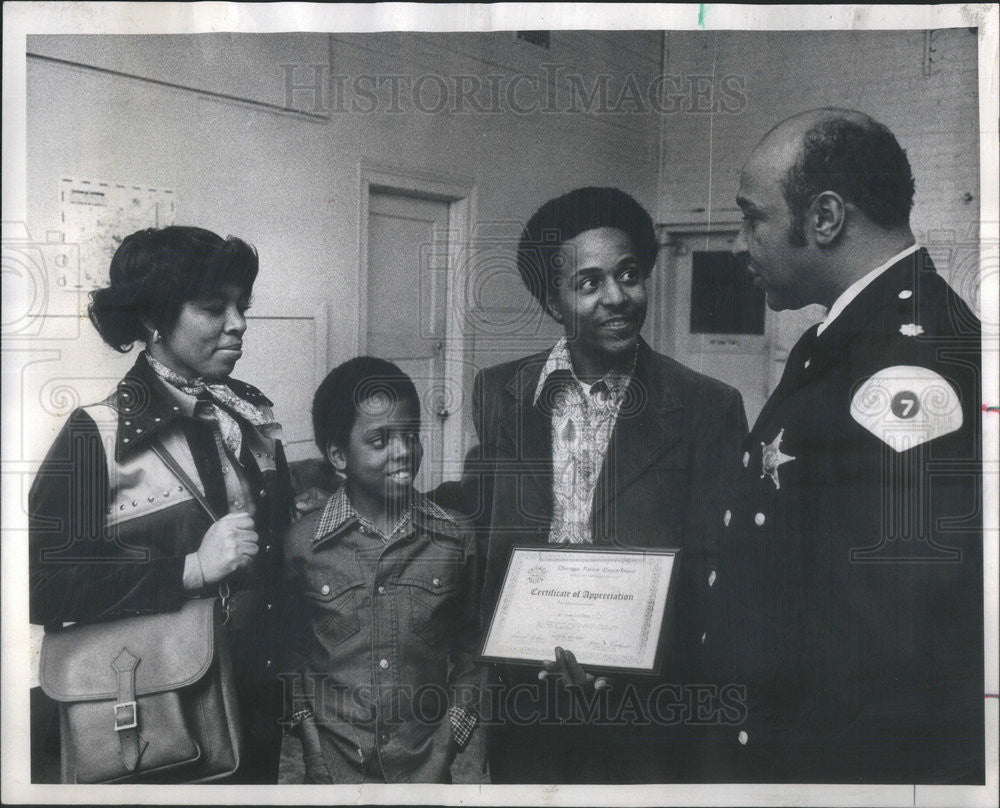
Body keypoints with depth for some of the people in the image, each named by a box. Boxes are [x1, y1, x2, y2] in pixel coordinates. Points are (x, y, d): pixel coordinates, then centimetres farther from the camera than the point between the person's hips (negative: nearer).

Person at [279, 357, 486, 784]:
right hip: (333, 765, 0)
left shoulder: (454, 541, -3)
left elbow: (469, 652, 7)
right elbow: (290, 656, 6)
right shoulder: (302, 545, -6)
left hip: (429, 766, 1)